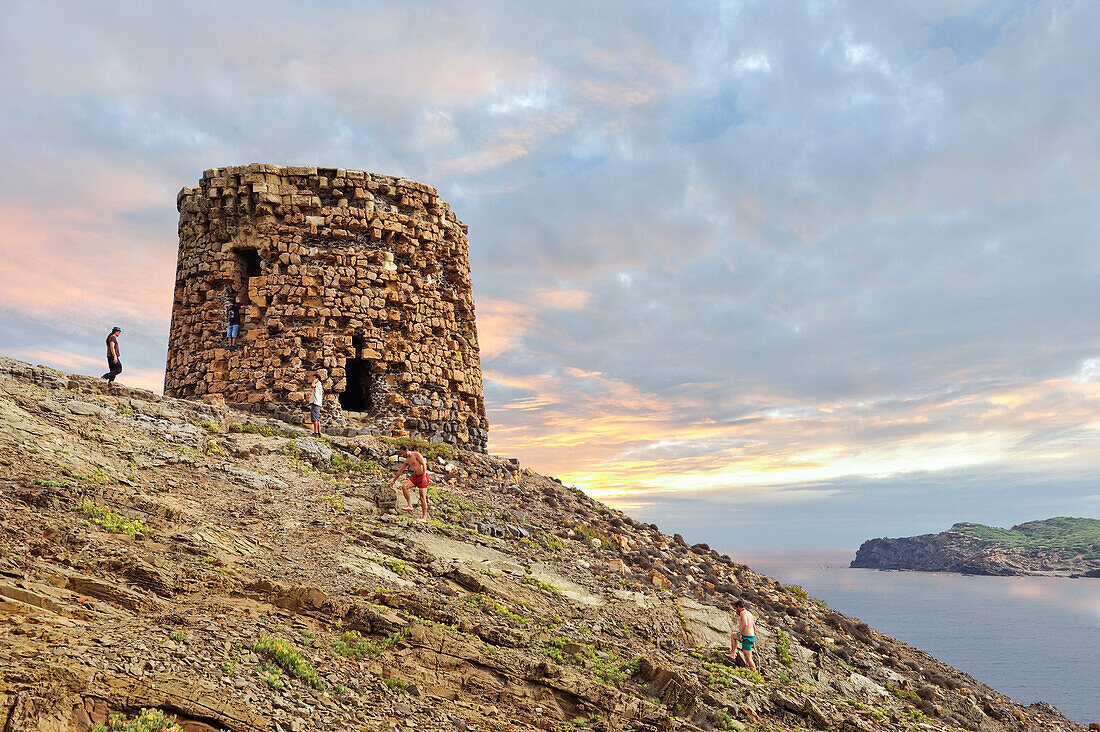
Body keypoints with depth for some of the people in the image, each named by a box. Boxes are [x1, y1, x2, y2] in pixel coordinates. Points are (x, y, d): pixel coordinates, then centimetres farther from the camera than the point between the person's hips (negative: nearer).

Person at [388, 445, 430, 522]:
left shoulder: (416, 454, -9)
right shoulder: (407, 461, 13)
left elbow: (424, 464, -15)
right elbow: (400, 471, 21)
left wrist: (424, 477, -22)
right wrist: (393, 481, 25)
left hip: (423, 476, -7)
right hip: (415, 477, 7)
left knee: (422, 497, -8)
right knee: (404, 486, -11)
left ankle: (424, 517, -4)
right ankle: (409, 505, -6)